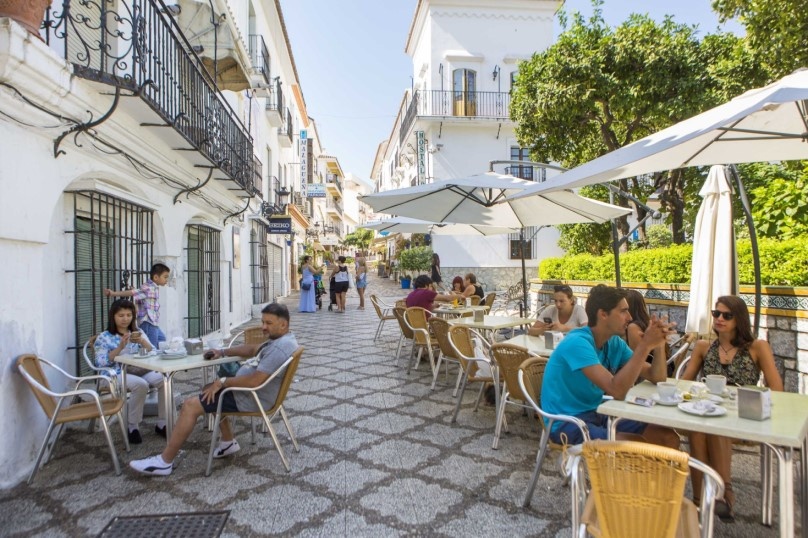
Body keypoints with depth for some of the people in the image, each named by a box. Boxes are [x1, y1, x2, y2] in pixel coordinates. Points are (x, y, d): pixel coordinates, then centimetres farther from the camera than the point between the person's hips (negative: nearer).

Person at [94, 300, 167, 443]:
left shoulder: (138, 333, 15)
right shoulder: (104, 337, 5)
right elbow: (101, 363, -7)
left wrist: (142, 341, -13)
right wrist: (120, 347, -16)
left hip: (141, 370, 4)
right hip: (118, 374, -4)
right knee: (141, 384, -36)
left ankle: (162, 423, -12)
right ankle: (133, 426, -18)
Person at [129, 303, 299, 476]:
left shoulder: (279, 348, -28)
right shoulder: (281, 339, 6)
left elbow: (254, 381, -32)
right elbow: (252, 349, 20)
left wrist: (222, 382, -19)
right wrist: (223, 352, 10)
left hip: (251, 398, -11)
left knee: (191, 405, -9)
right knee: (209, 389, 27)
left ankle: (164, 462, 2)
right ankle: (228, 442, 25)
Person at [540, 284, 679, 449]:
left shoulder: (614, 342, 3)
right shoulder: (577, 343, -23)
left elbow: (657, 378, 5)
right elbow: (617, 391, -32)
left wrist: (658, 344, -12)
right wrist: (645, 345, -29)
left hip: (597, 413, 9)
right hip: (568, 422, -8)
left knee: (669, 438, 2)